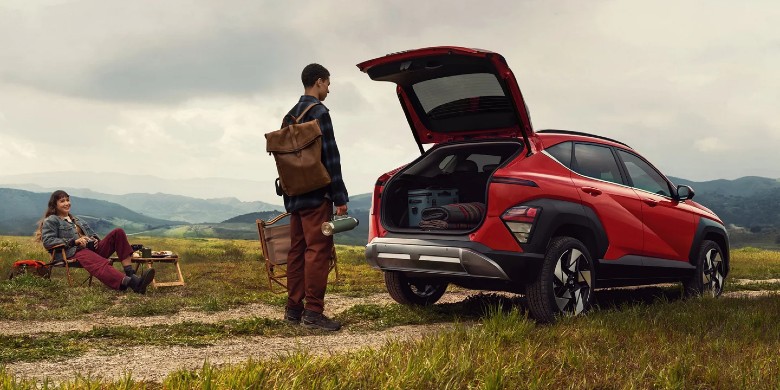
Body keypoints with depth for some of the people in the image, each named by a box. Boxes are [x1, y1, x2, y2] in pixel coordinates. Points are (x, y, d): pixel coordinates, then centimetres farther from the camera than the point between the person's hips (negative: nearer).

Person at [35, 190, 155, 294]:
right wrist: (74, 241, -12)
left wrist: (94, 239, 7)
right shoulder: (51, 221, 13)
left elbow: (90, 233, 35)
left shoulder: (75, 220, 36)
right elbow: (47, 241, -3)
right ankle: (132, 283, -68)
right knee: (101, 264, -39)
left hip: (91, 248, 7)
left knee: (118, 232, -15)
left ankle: (130, 273, -31)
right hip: (74, 253, -7)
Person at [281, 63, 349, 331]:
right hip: (316, 196, -9)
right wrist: (340, 198, -14)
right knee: (318, 251, -8)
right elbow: (330, 158, -15)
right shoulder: (319, 112, -11)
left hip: (295, 195, 9)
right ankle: (313, 311, -8)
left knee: (297, 251, 11)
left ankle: (294, 308, 15)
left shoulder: (290, 116, 16)